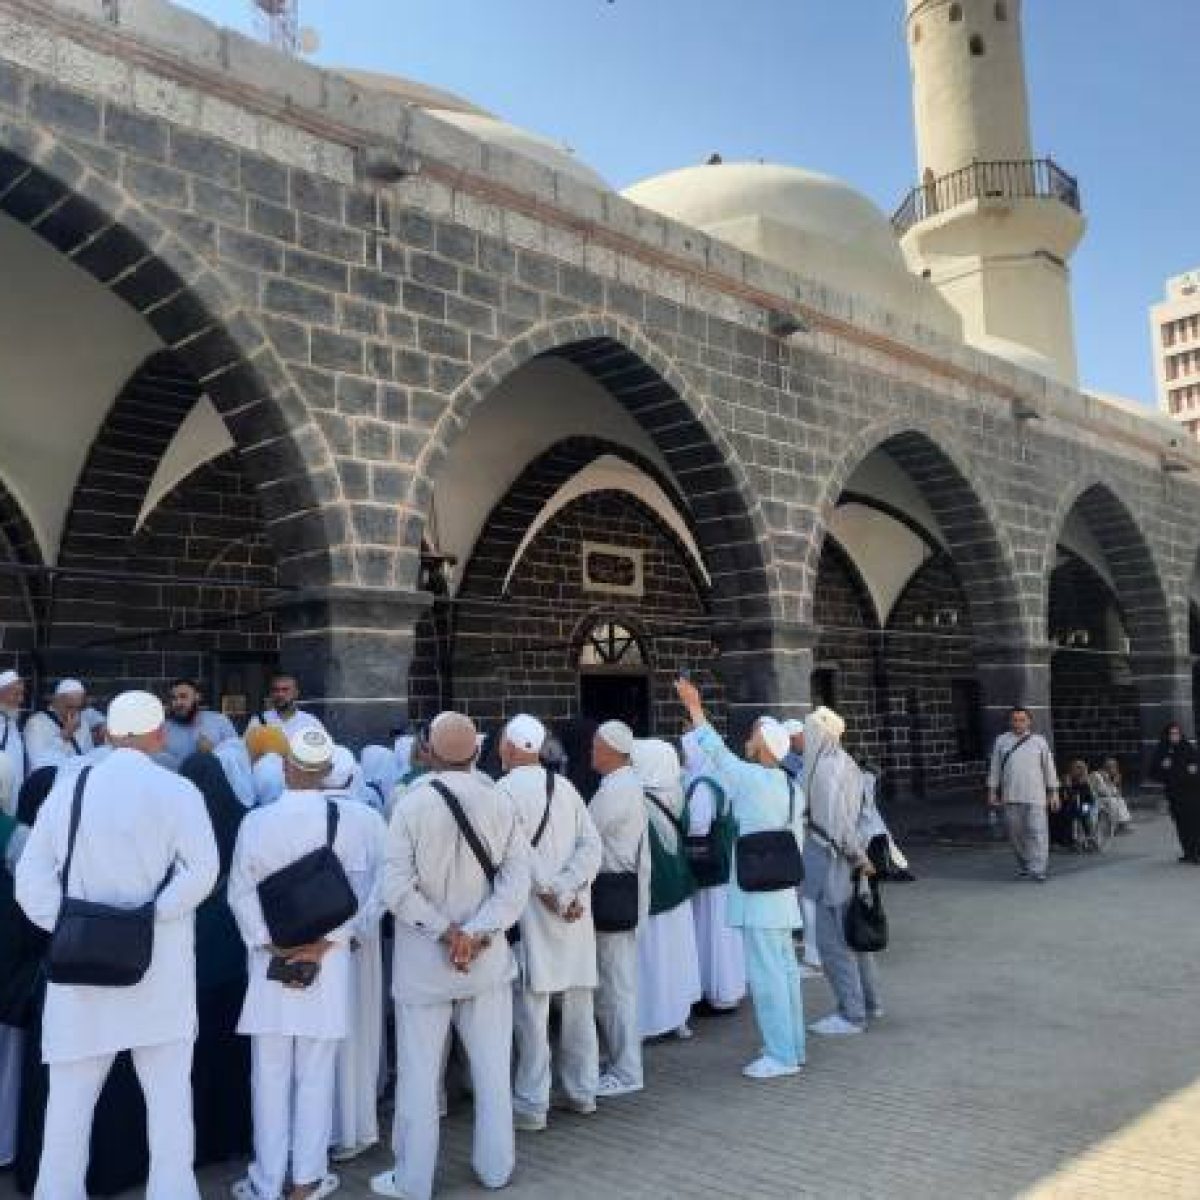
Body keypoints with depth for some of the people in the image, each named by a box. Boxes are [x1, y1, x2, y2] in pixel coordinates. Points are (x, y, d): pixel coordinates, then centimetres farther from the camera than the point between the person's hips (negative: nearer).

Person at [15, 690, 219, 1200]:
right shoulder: (177, 790, -6)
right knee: (168, 1092, 8)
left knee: (71, 1093, 13)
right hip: (159, 967, -2)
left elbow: (32, 876, 1)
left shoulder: (68, 789, 4)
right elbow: (202, 869, -16)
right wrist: (149, 915, -11)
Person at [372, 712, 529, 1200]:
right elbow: (516, 880, -12)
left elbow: (396, 888, -16)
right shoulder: (500, 802, -7)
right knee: (492, 1066, 16)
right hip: (487, 956, 2)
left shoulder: (412, 803, -13)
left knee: (420, 1072, 10)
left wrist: (445, 930, -12)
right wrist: (477, 932, -14)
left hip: (424, 958, -2)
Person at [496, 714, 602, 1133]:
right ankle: (582, 1092, 25)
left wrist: (552, 893, -11)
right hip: (575, 911, 6)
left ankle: (531, 1105, 8)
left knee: (531, 1008, 2)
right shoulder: (565, 786, 7)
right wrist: (568, 889, -9)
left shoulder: (506, 789, -9)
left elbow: (522, 852, -18)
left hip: (533, 910, -5)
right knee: (578, 1005, 14)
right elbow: (591, 844, -1)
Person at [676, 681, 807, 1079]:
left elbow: (716, 751, -7)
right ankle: (792, 1046, 24)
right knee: (784, 968, 14)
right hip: (782, 892, 9)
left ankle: (780, 1055, 2)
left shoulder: (749, 778, -15)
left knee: (765, 974, -3)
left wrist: (694, 707, 2)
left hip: (757, 896, -9)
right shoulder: (792, 787, 9)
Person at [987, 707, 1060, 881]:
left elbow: (1049, 767, 8)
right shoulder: (1002, 741, 9)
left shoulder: (1039, 741, 7)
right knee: (1016, 834, 7)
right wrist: (992, 792, 8)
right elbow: (994, 768, 11)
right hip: (1010, 797, 2)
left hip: (1035, 796, -2)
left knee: (1037, 833, -7)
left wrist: (1053, 793, 5)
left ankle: (1037, 870, -5)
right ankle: (1023, 866, 22)